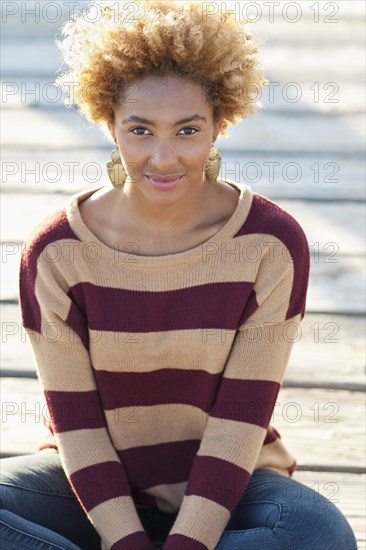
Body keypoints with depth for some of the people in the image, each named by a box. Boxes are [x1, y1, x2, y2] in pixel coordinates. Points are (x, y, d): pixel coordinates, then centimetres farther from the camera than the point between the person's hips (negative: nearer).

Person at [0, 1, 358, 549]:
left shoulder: (270, 244, -12)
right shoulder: (56, 251, -10)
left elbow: (241, 417, -13)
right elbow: (75, 420, -9)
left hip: (224, 486, 0)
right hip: (95, 488, 0)